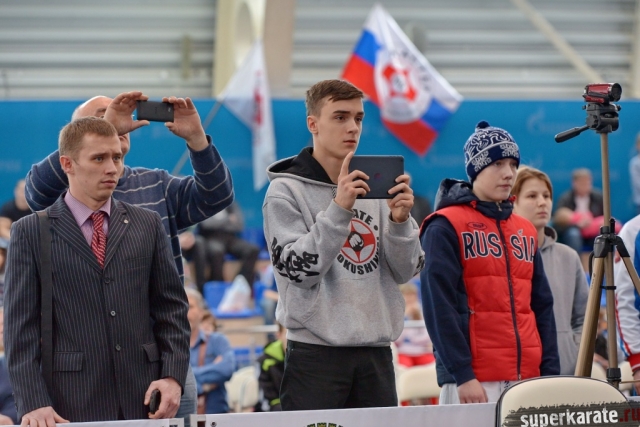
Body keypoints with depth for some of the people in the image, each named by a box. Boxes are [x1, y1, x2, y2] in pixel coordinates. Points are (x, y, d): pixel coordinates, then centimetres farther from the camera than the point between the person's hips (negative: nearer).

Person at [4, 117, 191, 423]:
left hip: (143, 399, 3)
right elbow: (21, 326, -2)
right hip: (71, 407, -2)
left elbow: (172, 308, 11)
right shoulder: (30, 233, 3)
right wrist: (34, 403, -12)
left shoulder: (147, 225, 12)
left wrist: (173, 376, -3)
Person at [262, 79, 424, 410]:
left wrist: (400, 220, -9)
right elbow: (298, 269, -13)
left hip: (376, 351, 5)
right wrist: (338, 208, -20)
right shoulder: (286, 190, -2)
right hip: (316, 350, -5)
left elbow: (405, 271, 9)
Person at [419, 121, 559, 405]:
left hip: (527, 379, 6)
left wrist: (550, 372, 7)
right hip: (472, 380, -6)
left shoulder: (525, 232, 17)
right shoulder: (444, 228, -2)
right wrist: (462, 375, -17)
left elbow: (542, 306, 18)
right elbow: (439, 305, -10)